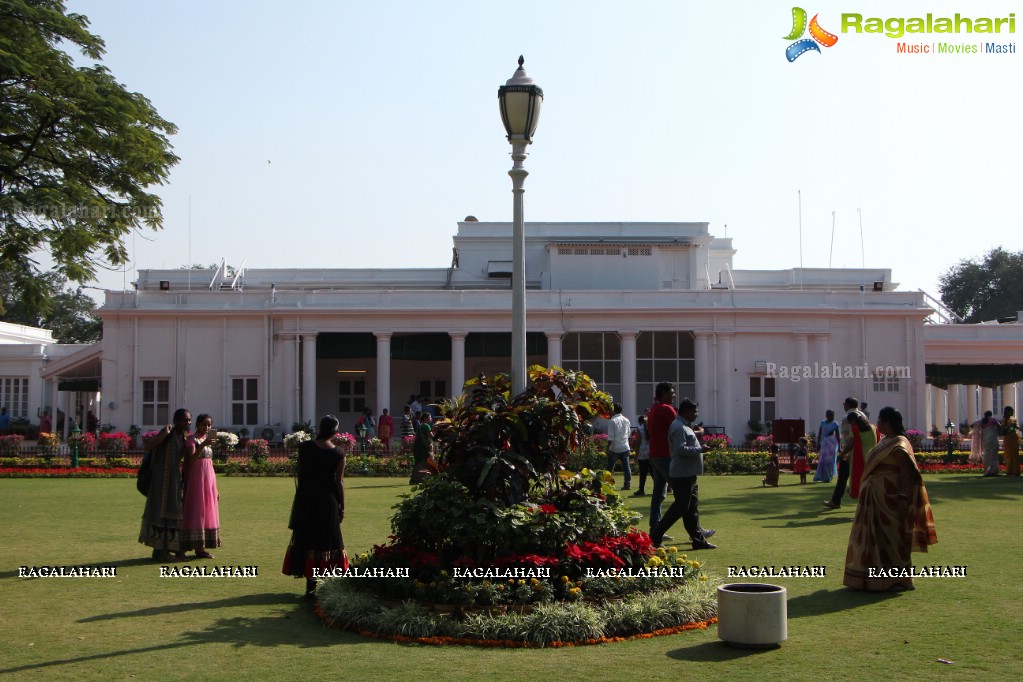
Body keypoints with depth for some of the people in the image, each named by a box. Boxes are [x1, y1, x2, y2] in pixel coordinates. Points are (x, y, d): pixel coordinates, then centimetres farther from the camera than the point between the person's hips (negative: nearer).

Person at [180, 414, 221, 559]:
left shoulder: (208, 440, 16)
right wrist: (203, 445, -31)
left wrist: (214, 488, 17)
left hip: (209, 479, 8)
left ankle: (202, 546, 9)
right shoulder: (191, 439, -5)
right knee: (197, 511, -7)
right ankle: (198, 547, -8)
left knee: (207, 512, 6)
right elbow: (191, 461, -20)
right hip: (197, 479, -8)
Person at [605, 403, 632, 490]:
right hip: (625, 447, 5)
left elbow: (610, 437, -14)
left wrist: (608, 448, -12)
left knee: (610, 467, 5)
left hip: (615, 448, -5)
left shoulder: (612, 421, -10)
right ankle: (628, 484, 2)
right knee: (626, 466, 5)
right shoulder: (626, 420, 9)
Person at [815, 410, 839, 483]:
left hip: (832, 444, -1)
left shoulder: (835, 424, 1)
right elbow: (819, 435, 7)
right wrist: (818, 444, 1)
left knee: (830, 461, 0)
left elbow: (837, 436, 1)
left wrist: (839, 446, -2)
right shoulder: (823, 423, 7)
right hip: (824, 444, 1)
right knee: (822, 461, -1)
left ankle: (827, 477, 5)